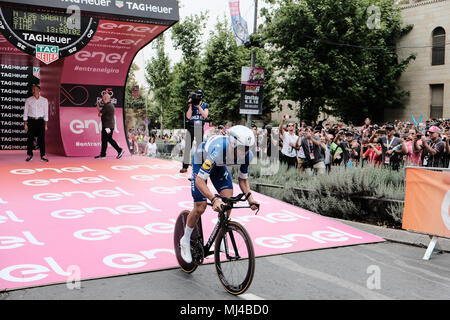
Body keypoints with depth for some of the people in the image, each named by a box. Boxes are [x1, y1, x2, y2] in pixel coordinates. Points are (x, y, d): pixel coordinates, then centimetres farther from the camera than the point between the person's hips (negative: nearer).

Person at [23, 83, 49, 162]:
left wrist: (45, 124, 2)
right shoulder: (28, 100, 2)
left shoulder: (44, 100, 3)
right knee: (30, 138, 1)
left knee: (41, 138, -3)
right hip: (31, 121, 0)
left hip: (40, 121, 0)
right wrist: (25, 124, -1)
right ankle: (29, 155, 13)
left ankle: (43, 156, 2)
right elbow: (25, 112, 4)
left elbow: (46, 113, 5)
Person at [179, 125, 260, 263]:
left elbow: (243, 179, -9)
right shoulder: (218, 151, -45)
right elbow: (199, 181, -43)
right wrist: (214, 199, -55)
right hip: (200, 162, -5)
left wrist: (250, 198, -24)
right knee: (200, 207, -9)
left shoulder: (247, 155, -27)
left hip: (219, 165, 5)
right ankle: (185, 241, 15)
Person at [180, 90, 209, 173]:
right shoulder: (191, 105, 5)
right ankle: (185, 166, 5)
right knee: (187, 147, 0)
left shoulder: (205, 105, 4)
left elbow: (205, 116, -12)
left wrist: (198, 106, -15)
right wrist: (190, 105, -13)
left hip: (199, 128, -1)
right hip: (190, 128, 1)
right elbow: (188, 116, -7)